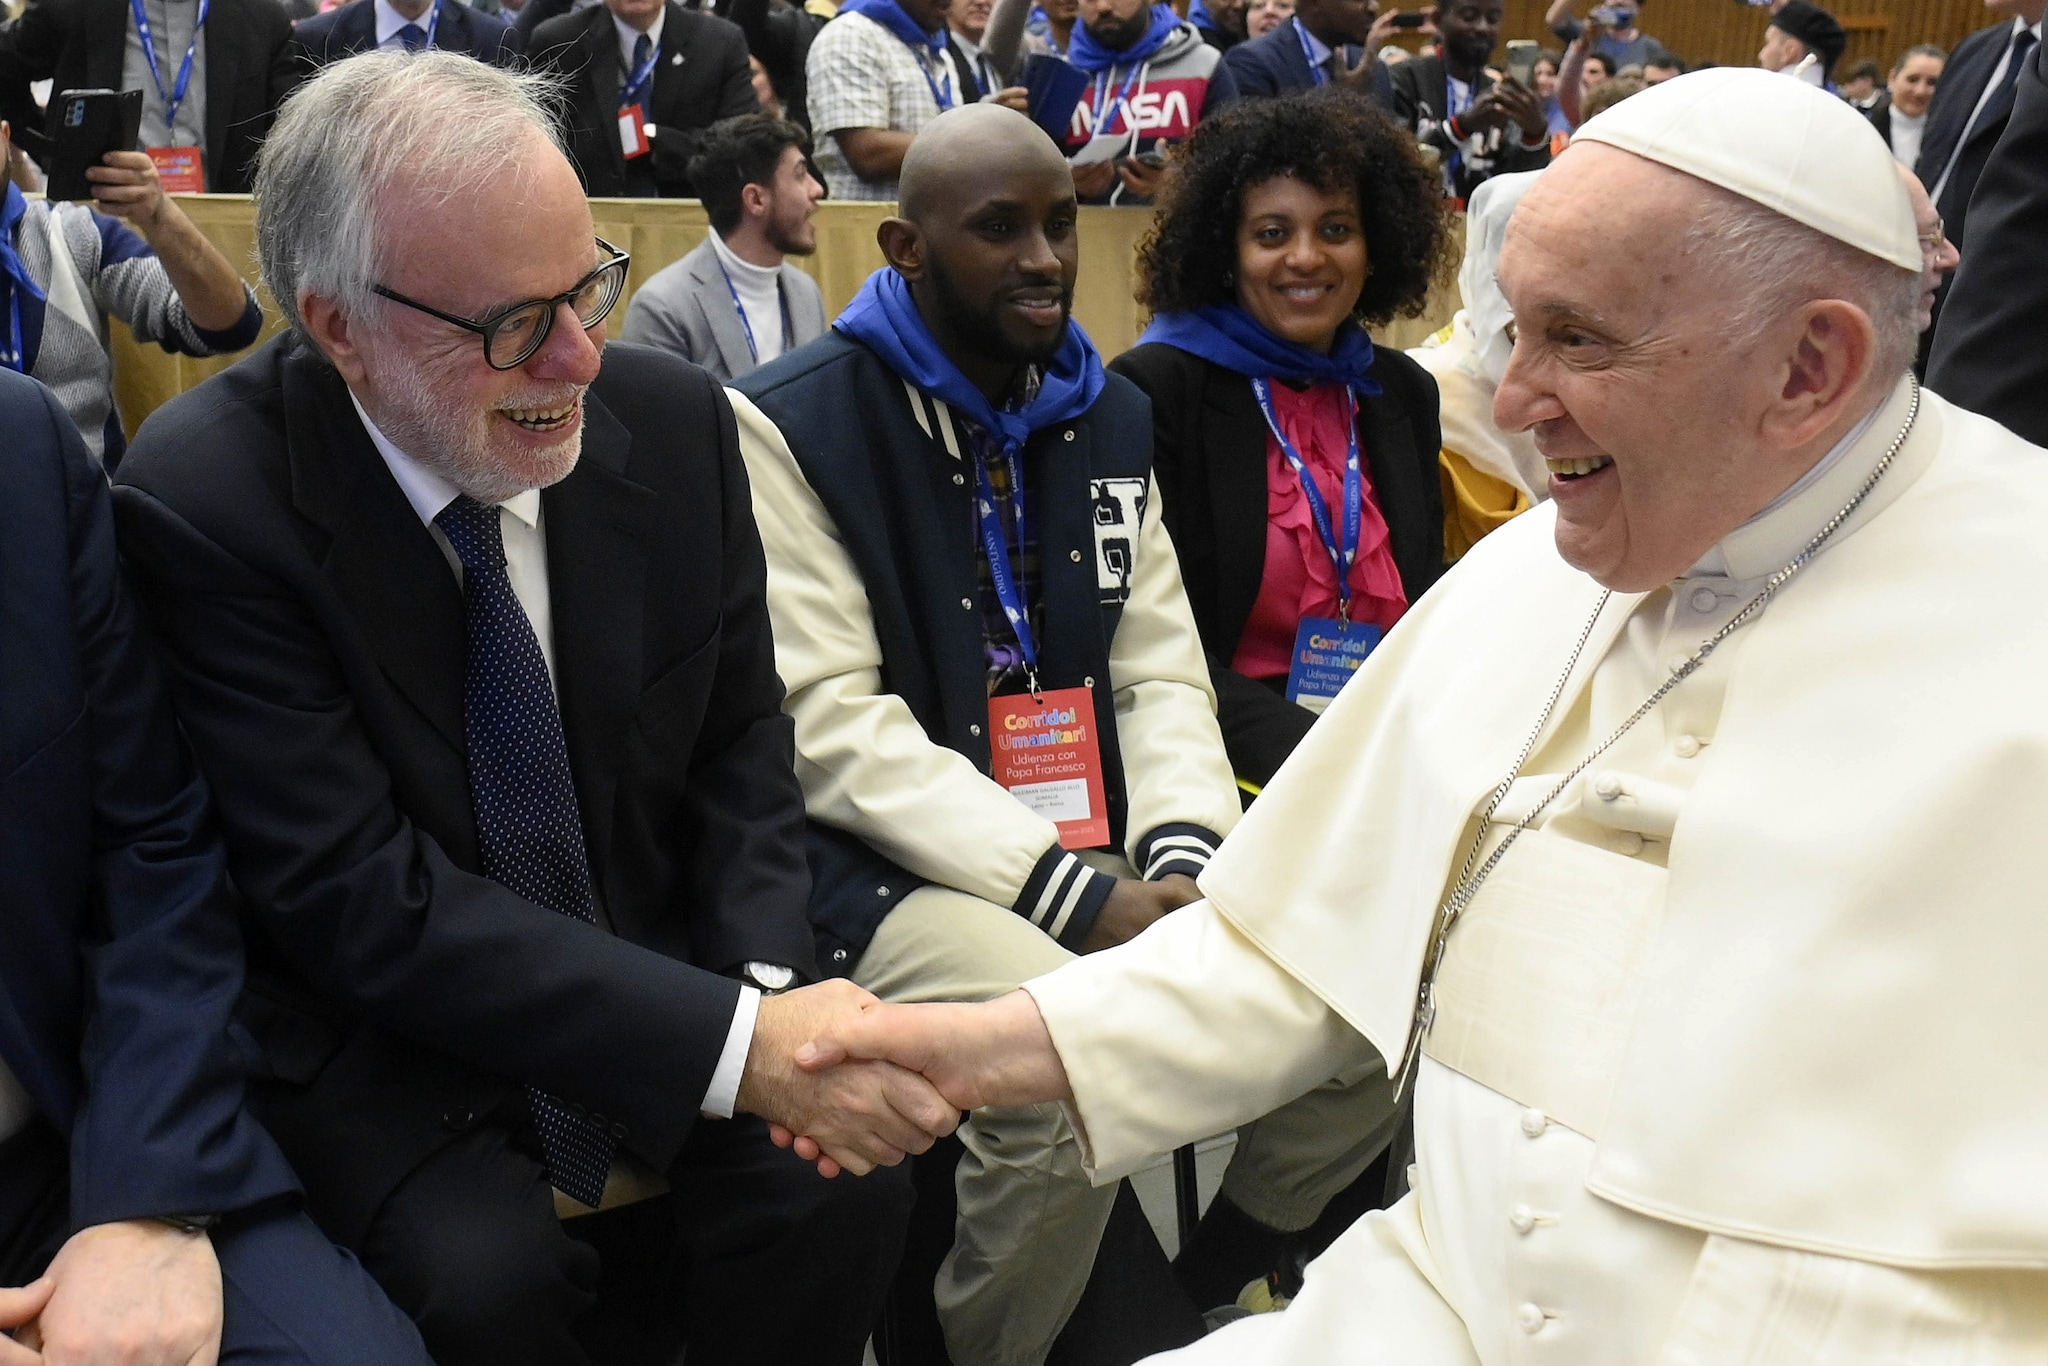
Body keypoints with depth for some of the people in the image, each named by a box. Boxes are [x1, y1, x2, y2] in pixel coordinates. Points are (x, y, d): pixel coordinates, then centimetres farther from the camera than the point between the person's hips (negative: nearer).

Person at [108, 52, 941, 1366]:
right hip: (386, 1032, -3)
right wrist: (733, 1043, -31)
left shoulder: (673, 419, -7)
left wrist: (769, 992, -16)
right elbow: (362, 901, -23)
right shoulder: (200, 503, -20)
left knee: (844, 1186, -19)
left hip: (665, 978, 4)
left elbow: (740, 746, 4)